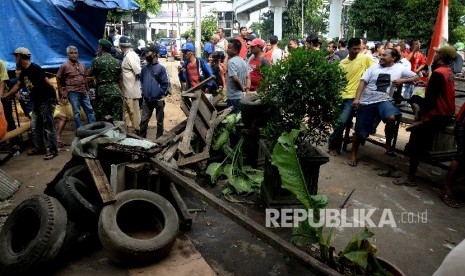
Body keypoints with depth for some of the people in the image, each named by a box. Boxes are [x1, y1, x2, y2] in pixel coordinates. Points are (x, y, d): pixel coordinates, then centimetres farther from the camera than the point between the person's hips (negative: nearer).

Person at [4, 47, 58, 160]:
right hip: (36, 102, 9)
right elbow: (17, 86, 20)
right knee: (35, 127, 13)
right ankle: (40, 148, 24)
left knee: (49, 126, -5)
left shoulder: (35, 68, -17)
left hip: (46, 100, -9)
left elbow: (48, 83, -19)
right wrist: (4, 96, 23)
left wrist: (55, 97, -16)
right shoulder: (24, 71, 11)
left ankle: (53, 150, 0)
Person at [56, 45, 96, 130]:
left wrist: (87, 90, 16)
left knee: (90, 110, 5)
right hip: (73, 92, -5)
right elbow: (58, 79, 3)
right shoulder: (64, 66, -3)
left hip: (83, 92, 5)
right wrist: (62, 92, 3)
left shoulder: (81, 65, 12)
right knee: (76, 112, 0)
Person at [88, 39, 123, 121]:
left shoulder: (97, 60, -3)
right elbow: (119, 80, 10)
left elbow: (89, 74, 9)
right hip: (116, 92, 3)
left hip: (103, 93, -3)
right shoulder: (117, 62, 9)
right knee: (117, 119, 5)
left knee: (102, 119, 3)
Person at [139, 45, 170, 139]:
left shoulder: (161, 68, -9)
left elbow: (166, 83, -9)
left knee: (159, 121, 9)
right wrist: (143, 92, 10)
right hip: (146, 100, 4)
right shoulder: (144, 67, 5)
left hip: (158, 100, -4)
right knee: (144, 120, 5)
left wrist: (160, 94, -10)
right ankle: (141, 138, 16)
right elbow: (141, 80, 17)